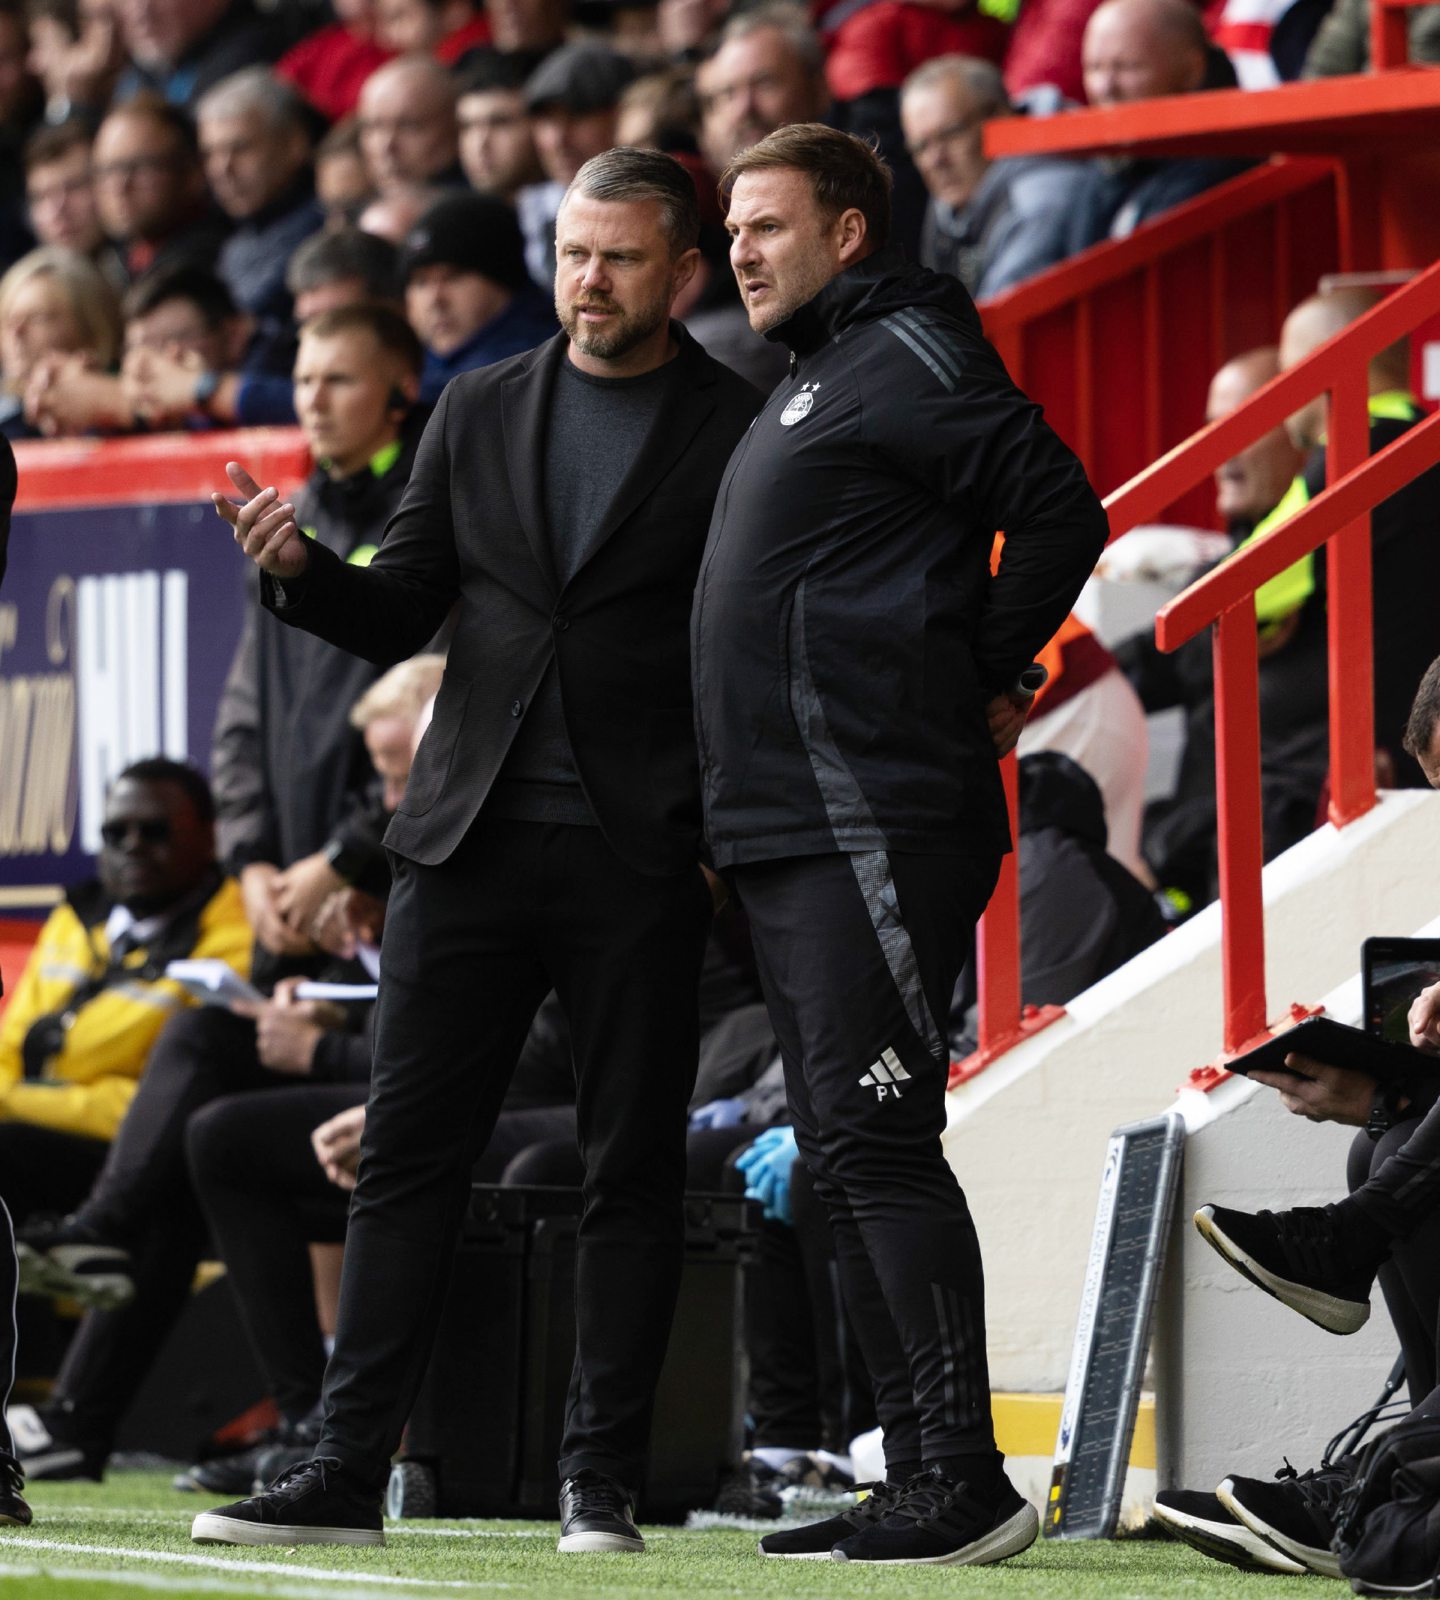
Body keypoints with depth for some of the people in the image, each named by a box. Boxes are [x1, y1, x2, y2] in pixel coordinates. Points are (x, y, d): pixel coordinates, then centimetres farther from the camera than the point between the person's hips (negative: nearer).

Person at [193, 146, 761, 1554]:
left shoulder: (740, 430, 0)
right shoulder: (477, 413, 12)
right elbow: (398, 614, 13)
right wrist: (300, 569, -8)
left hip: (642, 856, -3)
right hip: (471, 842, 3)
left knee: (631, 1170, 2)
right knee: (406, 1150, 0)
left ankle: (601, 1483, 8)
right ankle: (346, 1472, 2)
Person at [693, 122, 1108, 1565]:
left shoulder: (905, 357, -7)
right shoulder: (807, 386, 23)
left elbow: (1059, 513, -16)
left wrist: (983, 687, -11)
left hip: (880, 823, -10)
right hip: (785, 840, 10)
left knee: (876, 1141, -13)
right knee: (844, 1159, 9)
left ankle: (964, 1484, -14)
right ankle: (921, 1481, 12)